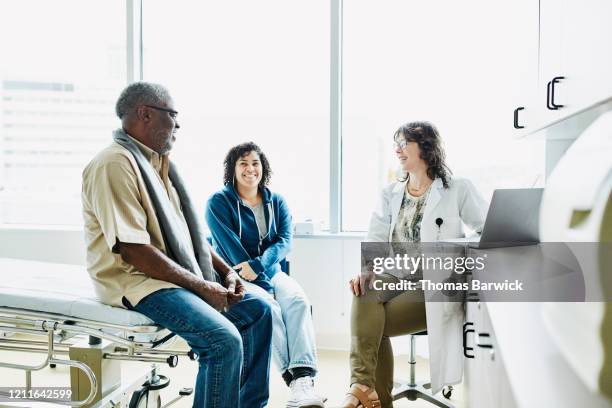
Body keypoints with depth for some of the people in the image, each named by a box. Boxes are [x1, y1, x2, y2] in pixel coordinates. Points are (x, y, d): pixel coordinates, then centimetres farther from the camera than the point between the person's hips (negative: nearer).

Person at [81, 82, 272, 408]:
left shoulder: (156, 162, 14)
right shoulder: (115, 164, -16)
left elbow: (187, 231, 18)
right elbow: (134, 250, -23)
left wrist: (225, 271, 5)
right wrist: (201, 287, -19)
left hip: (183, 271, 10)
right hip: (136, 280, -9)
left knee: (258, 310, 6)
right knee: (225, 340, -26)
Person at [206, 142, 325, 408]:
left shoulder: (276, 202, 12)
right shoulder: (219, 202, 0)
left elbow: (285, 241, -1)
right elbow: (230, 246, -10)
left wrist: (258, 264, -21)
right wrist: (263, 283, -17)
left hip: (271, 272, 3)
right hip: (236, 277, -3)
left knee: (298, 300, -28)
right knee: (269, 308, -32)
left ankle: (304, 378, -41)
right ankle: (295, 379, -33)